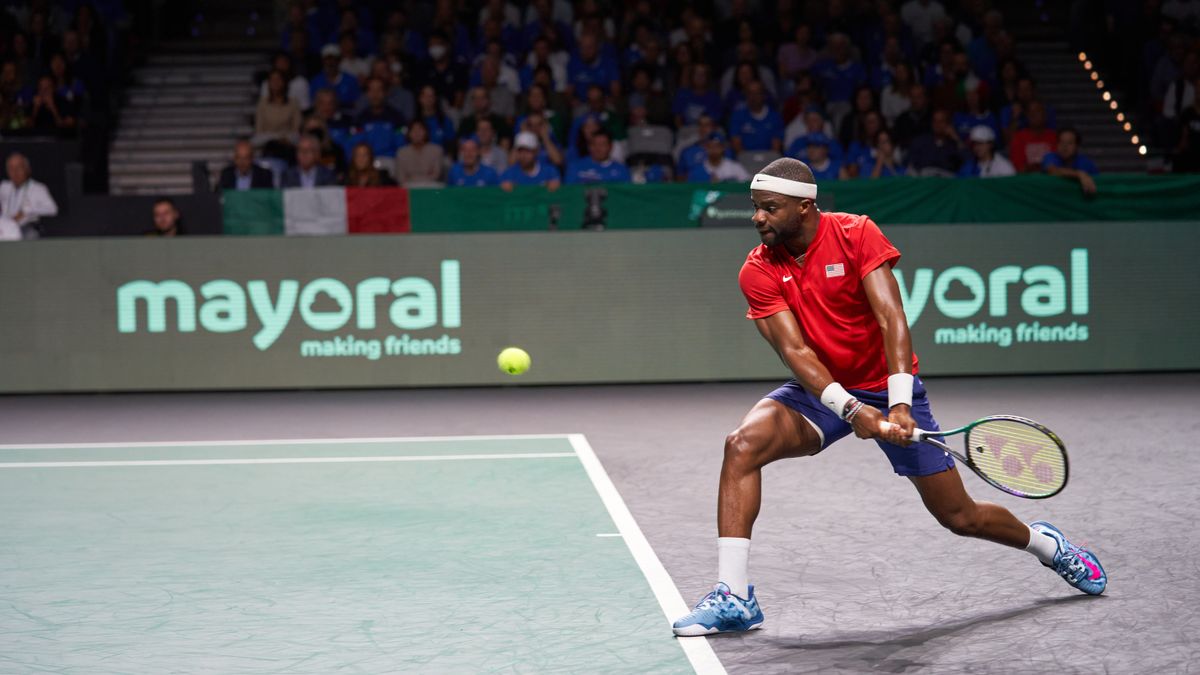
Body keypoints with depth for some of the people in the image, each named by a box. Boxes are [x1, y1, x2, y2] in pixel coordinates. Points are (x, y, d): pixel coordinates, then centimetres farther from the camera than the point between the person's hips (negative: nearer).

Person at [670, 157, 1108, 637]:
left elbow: (892, 320, -23)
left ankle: (1044, 542, 33)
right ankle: (734, 597, -24)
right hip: (823, 391, 2)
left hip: (888, 387, -2)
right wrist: (850, 408, -32)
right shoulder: (758, 272, -11)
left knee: (959, 517, 0)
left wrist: (899, 406, -34)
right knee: (742, 444, -26)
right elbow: (794, 349, -18)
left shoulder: (856, 234, -16)